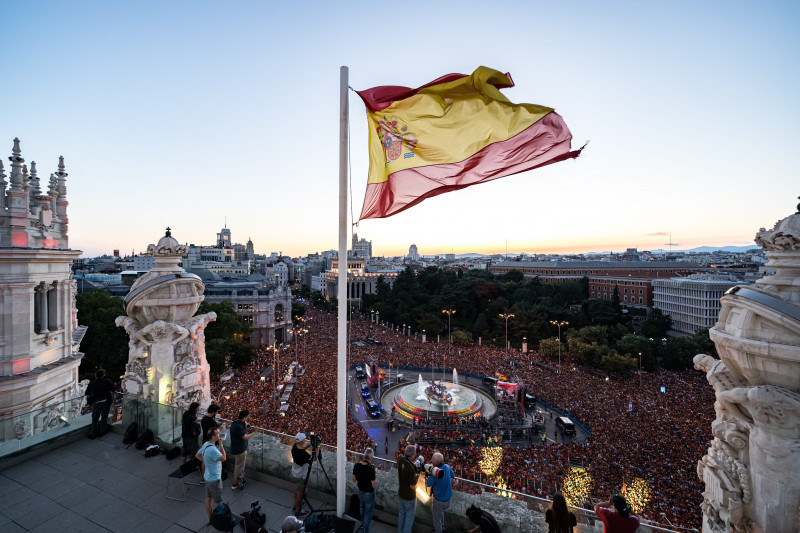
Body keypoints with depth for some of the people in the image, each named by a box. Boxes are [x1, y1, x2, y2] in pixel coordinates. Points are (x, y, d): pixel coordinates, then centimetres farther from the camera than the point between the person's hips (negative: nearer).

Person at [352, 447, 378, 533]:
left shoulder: (356, 465, -19)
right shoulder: (370, 469, -35)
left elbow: (354, 479, -3)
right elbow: (374, 486, -25)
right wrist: (376, 477, -11)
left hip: (360, 491, 6)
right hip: (369, 494, -6)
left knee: (362, 507, 34)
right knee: (368, 512, 19)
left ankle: (363, 521, 58)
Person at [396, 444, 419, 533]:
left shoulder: (400, 459, -18)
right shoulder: (411, 468, -37)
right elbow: (412, 486, -28)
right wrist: (417, 476, -14)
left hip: (401, 492, 7)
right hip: (409, 496, -7)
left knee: (402, 512, 27)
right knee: (410, 515, 17)